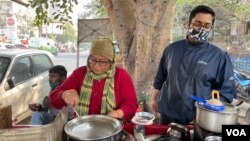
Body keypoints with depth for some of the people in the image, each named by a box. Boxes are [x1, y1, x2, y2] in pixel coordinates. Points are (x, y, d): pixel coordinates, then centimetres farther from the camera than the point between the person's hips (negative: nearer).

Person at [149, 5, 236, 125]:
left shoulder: (219, 56, -6)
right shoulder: (172, 49, 1)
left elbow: (226, 91, -6)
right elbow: (160, 78, 9)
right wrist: (153, 98, 9)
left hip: (199, 120, -2)